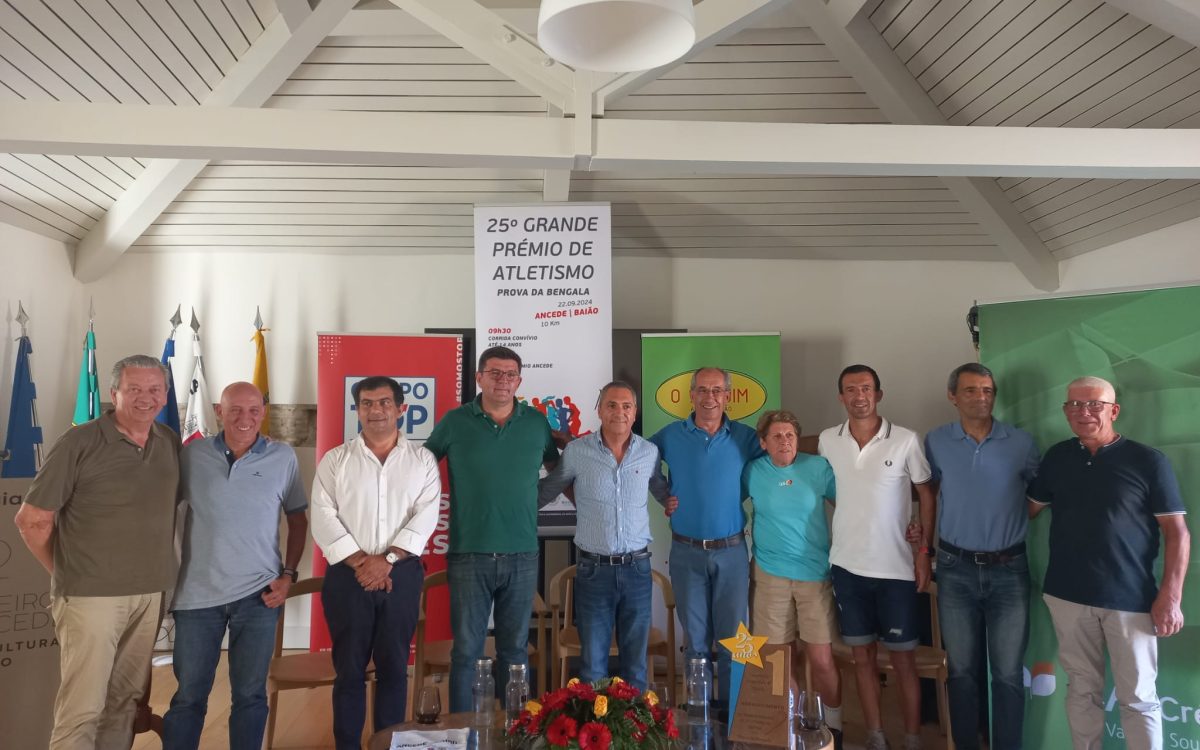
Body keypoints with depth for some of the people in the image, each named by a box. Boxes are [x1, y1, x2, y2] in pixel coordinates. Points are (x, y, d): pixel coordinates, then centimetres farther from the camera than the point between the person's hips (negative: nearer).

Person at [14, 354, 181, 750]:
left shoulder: (170, 443, 5)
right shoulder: (80, 443, -10)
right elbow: (32, 520, -5)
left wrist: (157, 571, 11)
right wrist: (68, 575, 1)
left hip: (151, 595, 5)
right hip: (92, 596, -5)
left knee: (125, 700, 15)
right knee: (81, 708, 0)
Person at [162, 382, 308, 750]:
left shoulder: (283, 457, -1)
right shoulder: (191, 454, -1)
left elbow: (298, 519, 7)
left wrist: (288, 574, -1)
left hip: (258, 594, 0)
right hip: (197, 593, 0)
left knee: (250, 695, 11)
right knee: (189, 696, 11)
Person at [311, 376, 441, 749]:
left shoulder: (423, 460, 4)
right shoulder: (335, 460, 4)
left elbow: (425, 518, -5)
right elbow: (324, 520, -4)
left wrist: (387, 559, -14)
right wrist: (360, 562, -12)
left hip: (402, 575, 0)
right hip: (348, 575, 0)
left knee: (394, 667, 8)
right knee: (349, 668, 6)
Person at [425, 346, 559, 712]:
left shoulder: (537, 422, 4)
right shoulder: (455, 421, -1)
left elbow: (556, 471, 19)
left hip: (522, 556, 2)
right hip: (468, 555, -1)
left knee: (515, 650, 12)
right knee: (466, 650, 5)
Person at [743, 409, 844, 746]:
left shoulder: (818, 467, -1)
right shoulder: (753, 472, 0)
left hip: (815, 574, -1)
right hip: (770, 574, 1)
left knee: (822, 660, 0)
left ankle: (833, 726, 23)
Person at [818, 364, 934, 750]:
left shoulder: (905, 440, -7)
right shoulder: (827, 441, 0)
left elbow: (926, 495, 1)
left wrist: (924, 552, -3)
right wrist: (827, 547, 8)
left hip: (896, 567, -2)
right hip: (847, 565, 3)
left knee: (903, 658, 6)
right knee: (862, 654, 12)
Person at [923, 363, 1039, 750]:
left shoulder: (1021, 442, -3)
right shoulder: (935, 442, 0)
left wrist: (1014, 520, 4)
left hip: (1009, 569, 0)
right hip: (956, 569, 1)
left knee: (1008, 673, 4)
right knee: (962, 670, 10)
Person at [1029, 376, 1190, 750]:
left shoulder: (1148, 461, -5)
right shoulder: (1056, 457, 5)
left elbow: (1177, 532, -6)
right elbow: (1029, 508, 15)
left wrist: (1171, 596, -12)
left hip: (1130, 599, -3)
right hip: (1067, 596, 3)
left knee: (1138, 697, 7)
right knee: (1082, 689, 14)